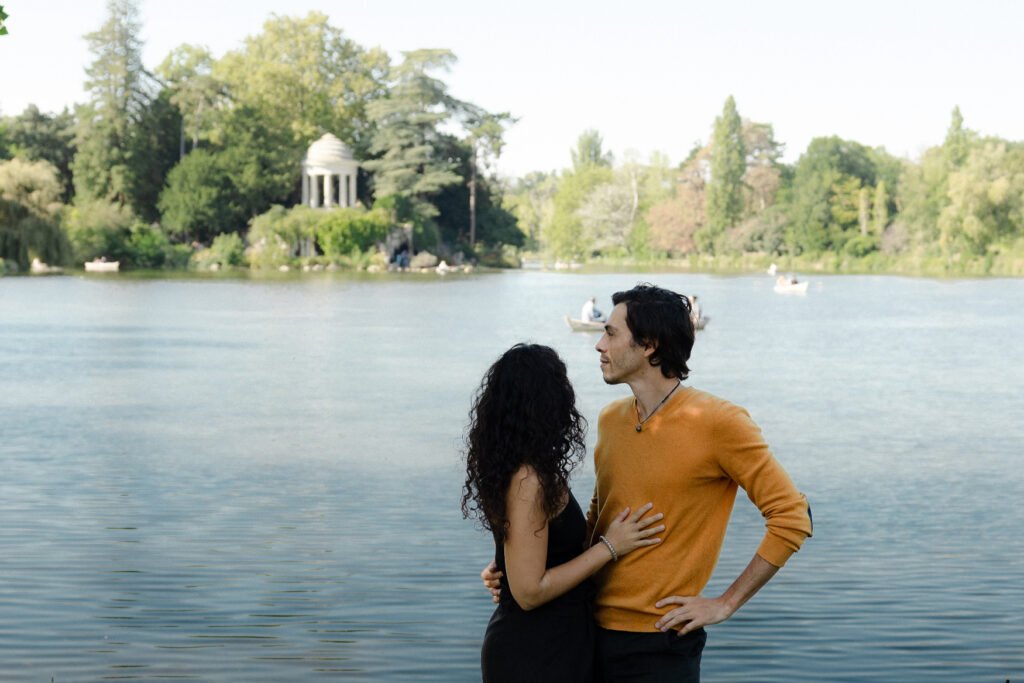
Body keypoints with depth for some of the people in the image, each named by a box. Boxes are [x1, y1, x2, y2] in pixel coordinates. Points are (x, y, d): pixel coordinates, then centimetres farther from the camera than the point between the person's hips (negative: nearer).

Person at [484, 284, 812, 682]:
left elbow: (792, 517, -13)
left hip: (659, 646, -6)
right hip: (592, 633, 6)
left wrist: (725, 604, -13)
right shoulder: (610, 419, 8)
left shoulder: (718, 423, -13)